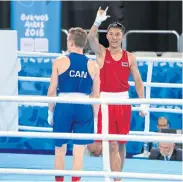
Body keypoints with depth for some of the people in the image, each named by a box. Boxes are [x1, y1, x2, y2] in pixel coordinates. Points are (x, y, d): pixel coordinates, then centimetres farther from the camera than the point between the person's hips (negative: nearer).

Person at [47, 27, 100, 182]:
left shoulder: (59, 62, -3)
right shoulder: (93, 65, 2)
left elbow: (52, 90, -2)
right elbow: (96, 94, 4)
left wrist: (50, 111, 8)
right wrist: (94, 116, 12)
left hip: (64, 107, -1)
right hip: (84, 108, 1)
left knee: (60, 149, 14)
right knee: (79, 151, 3)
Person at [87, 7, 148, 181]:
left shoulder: (129, 57, 5)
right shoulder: (101, 52, 0)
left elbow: (138, 81, 7)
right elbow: (90, 37, -19)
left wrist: (143, 103, 0)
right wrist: (98, 21, -36)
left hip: (123, 102, 3)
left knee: (121, 143, 10)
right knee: (112, 144, -9)